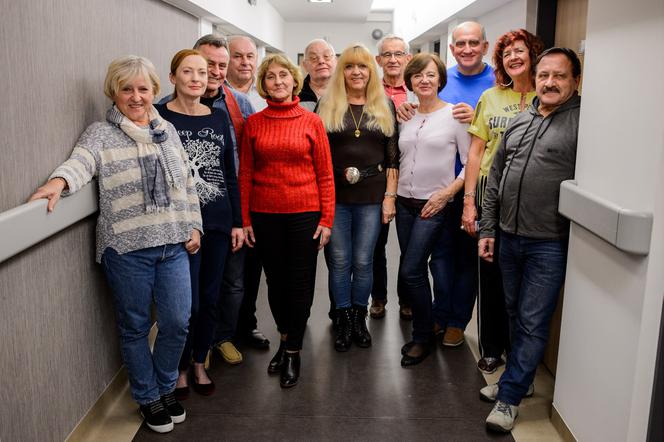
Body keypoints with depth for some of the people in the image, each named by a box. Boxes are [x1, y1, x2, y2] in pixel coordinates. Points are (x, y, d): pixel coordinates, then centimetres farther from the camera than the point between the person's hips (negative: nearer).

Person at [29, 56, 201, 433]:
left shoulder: (168, 130, 11)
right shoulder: (100, 134, -2)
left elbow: (187, 182, 14)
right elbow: (82, 161, -22)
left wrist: (194, 226, 10)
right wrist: (59, 181, -43)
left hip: (174, 246, 4)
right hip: (127, 249, -3)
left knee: (178, 323, 5)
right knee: (135, 327, 9)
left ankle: (166, 388, 31)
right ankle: (148, 398, 29)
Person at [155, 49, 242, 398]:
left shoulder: (218, 118, 9)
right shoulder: (159, 117, -3)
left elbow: (230, 173, 12)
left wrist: (237, 222, 9)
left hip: (218, 222, 4)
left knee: (210, 297, 11)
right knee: (187, 301, -1)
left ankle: (199, 364, 29)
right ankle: (179, 369, 21)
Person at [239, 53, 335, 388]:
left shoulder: (311, 122, -1)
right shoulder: (254, 123, 3)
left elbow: (325, 174, 0)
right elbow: (245, 174, 5)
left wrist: (326, 219, -4)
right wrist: (245, 219, 2)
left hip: (304, 213, -2)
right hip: (264, 214, 2)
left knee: (300, 282, 4)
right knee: (275, 281, 13)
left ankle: (293, 351, 19)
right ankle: (285, 338, 34)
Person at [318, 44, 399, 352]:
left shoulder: (384, 107, 7)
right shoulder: (328, 106, 5)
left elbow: (392, 156, 6)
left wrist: (390, 196, -1)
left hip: (372, 196, 0)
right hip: (335, 196, 0)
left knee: (363, 261, 6)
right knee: (339, 261, 5)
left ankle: (359, 318, 23)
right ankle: (344, 321, 19)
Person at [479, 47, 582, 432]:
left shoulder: (583, 123, -9)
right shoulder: (520, 122, 11)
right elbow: (496, 179, 14)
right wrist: (487, 230, 11)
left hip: (550, 245, -6)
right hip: (508, 238, 6)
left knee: (532, 324, 3)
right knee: (516, 316, 18)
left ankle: (510, 397, 15)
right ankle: (520, 377, 36)